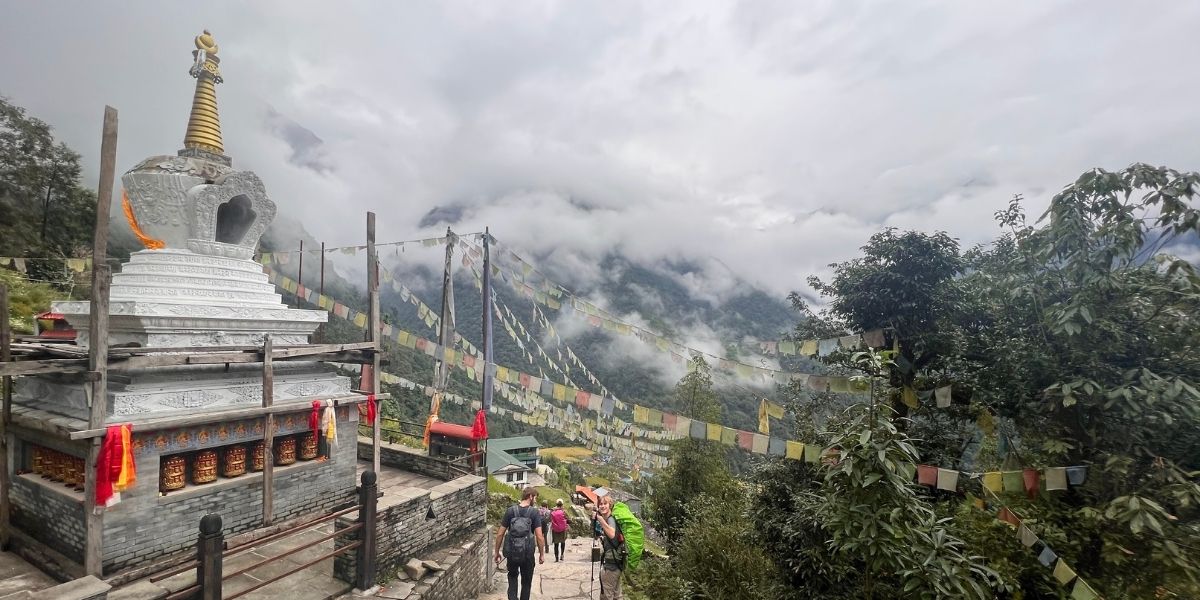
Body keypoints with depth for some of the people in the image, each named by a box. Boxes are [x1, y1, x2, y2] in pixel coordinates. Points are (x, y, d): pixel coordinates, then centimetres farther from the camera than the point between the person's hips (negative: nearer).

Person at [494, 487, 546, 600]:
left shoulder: (510, 511, -4)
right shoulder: (534, 512, -11)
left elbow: (500, 534, -2)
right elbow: (539, 536, -13)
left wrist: (497, 552, 9)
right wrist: (542, 554, 0)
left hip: (512, 553, 2)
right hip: (528, 554, -2)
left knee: (512, 577, 25)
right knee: (526, 582, 18)